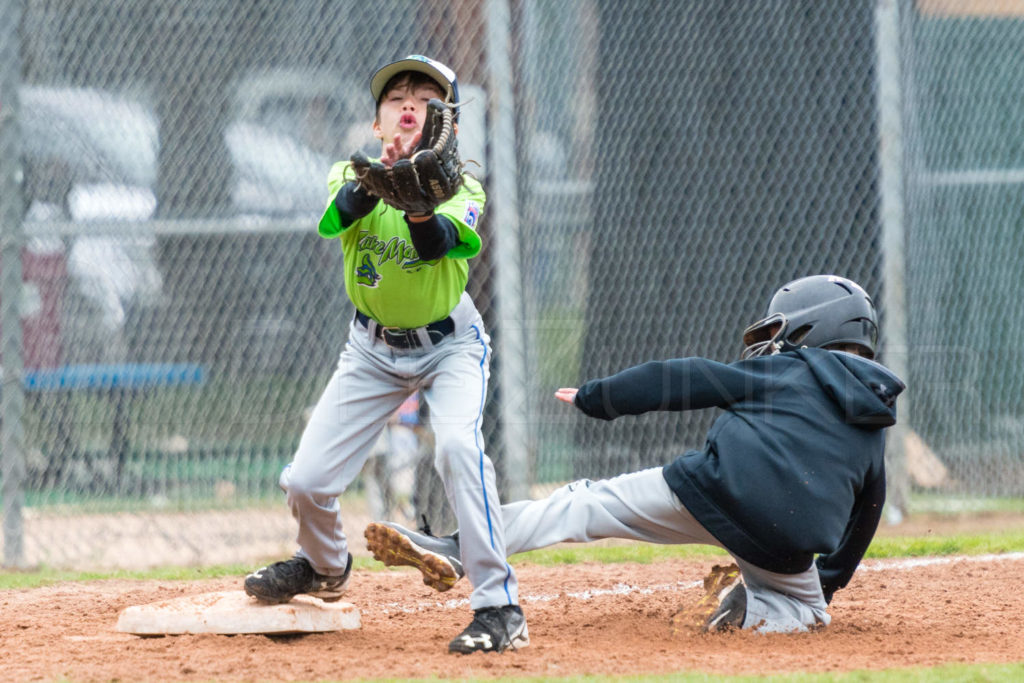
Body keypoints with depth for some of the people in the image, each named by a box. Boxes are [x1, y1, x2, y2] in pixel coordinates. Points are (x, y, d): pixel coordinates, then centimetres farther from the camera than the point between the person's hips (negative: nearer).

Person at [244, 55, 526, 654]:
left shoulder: (459, 183, -17)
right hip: (374, 349, 3)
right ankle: (326, 565, 34)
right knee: (305, 482, -2)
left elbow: (438, 243, -37)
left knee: (459, 443, -32)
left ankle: (499, 607, -28)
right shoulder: (353, 173, -12)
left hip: (450, 341, -3)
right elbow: (333, 220, -35)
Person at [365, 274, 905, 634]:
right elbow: (864, 516, 34)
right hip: (788, 540, 3)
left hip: (717, 489, -3)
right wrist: (828, 582, 49)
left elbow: (679, 381, 12)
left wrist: (593, 398, 22)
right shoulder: (874, 427, 26)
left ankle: (453, 550, -9)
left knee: (587, 505, 4)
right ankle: (754, 609, -1)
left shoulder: (788, 371, 15)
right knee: (806, 606, 33)